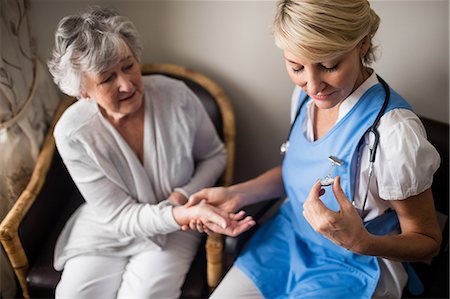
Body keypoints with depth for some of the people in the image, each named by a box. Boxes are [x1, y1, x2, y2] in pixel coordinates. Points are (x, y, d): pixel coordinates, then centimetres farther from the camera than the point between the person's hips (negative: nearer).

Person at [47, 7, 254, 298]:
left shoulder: (177, 97, -20)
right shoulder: (72, 134, -21)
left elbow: (214, 155, 0)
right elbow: (121, 217, -19)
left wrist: (183, 197, -19)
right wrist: (188, 214, -35)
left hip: (172, 229, 0)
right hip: (105, 230, 1)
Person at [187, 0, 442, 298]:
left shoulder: (395, 133, -29)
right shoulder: (305, 95, -8)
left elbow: (427, 241, -15)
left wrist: (362, 242, -35)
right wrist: (235, 194, -3)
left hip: (353, 268, -5)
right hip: (287, 237, 6)